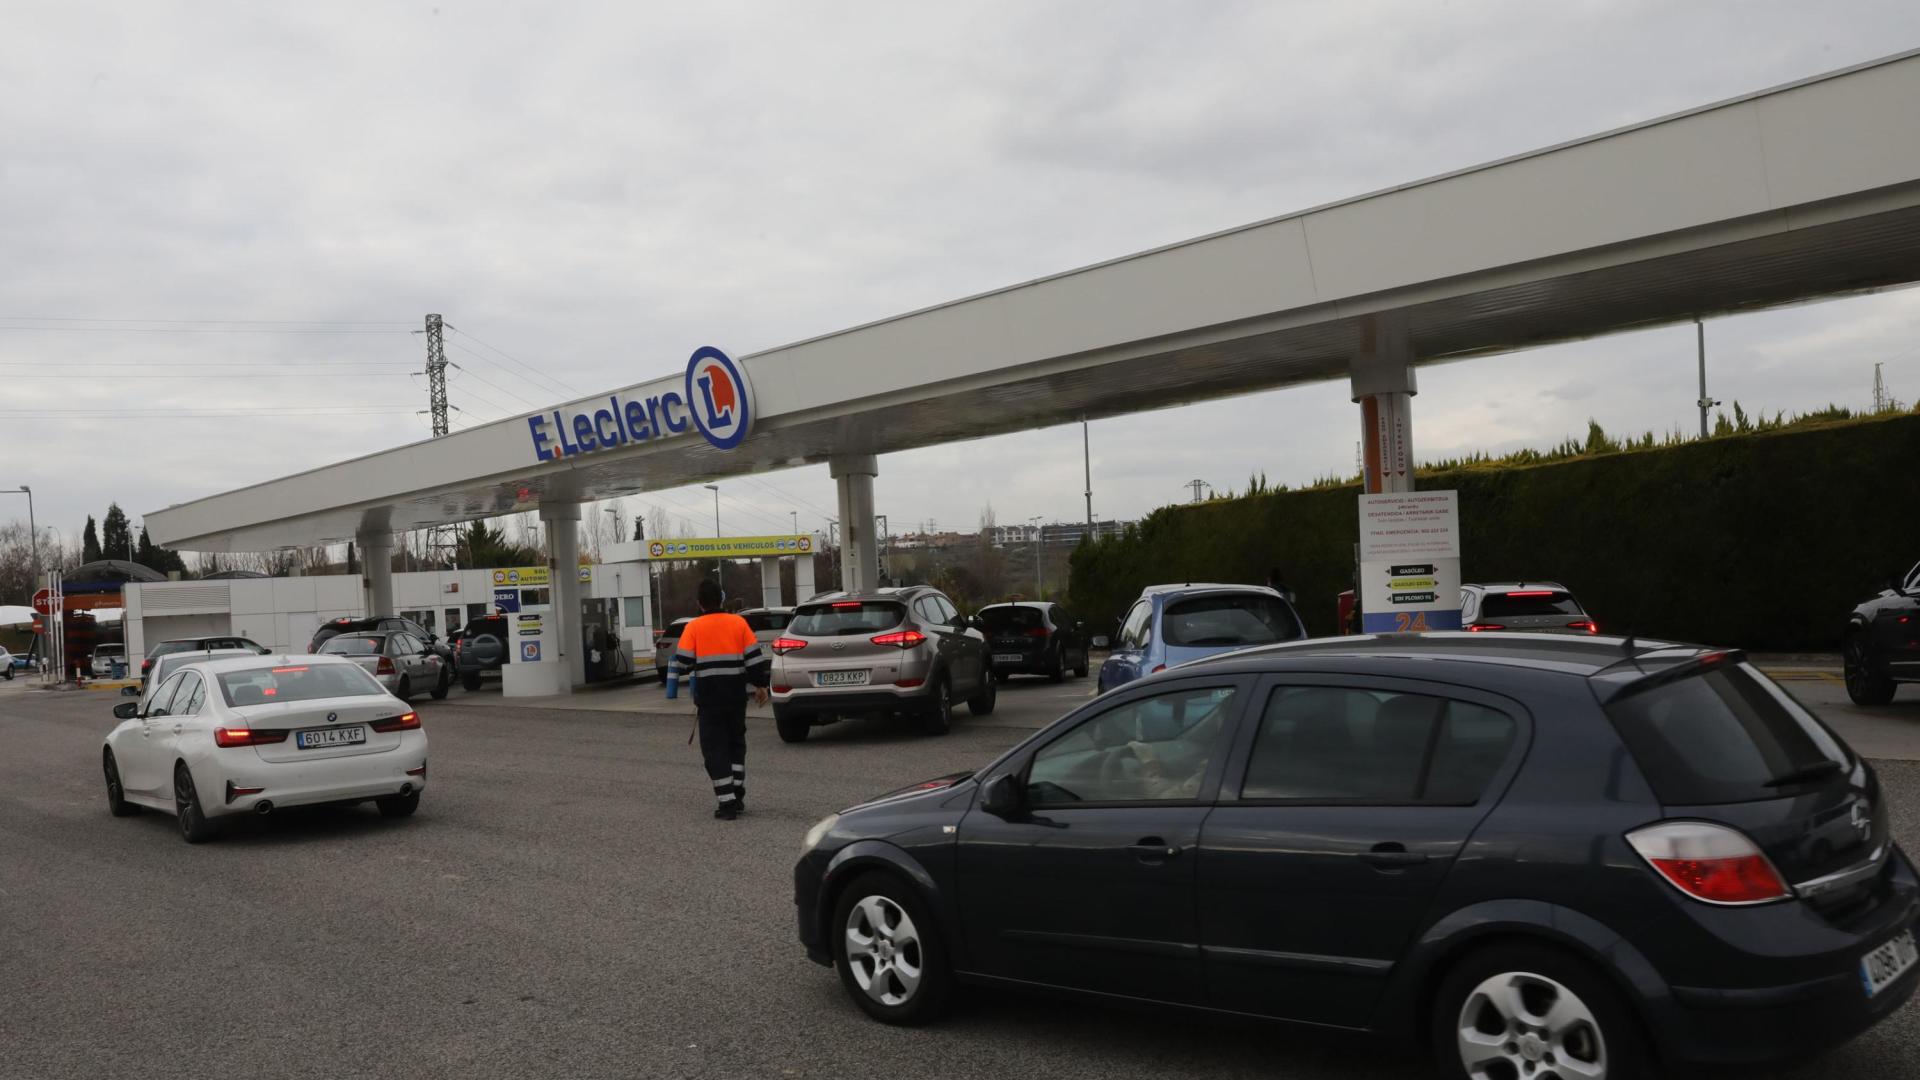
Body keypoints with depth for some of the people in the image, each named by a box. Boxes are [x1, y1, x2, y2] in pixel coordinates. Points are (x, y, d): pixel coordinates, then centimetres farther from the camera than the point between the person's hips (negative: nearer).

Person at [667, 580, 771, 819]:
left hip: (709, 697, -3)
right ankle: (737, 796, 19)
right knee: (736, 743, 20)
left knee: (715, 748, 3)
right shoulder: (738, 623, 1)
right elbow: (754, 656, 1)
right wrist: (760, 685, 11)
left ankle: (727, 802, -3)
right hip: (736, 695, 3)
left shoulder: (693, 627, -5)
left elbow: (683, 662, -9)